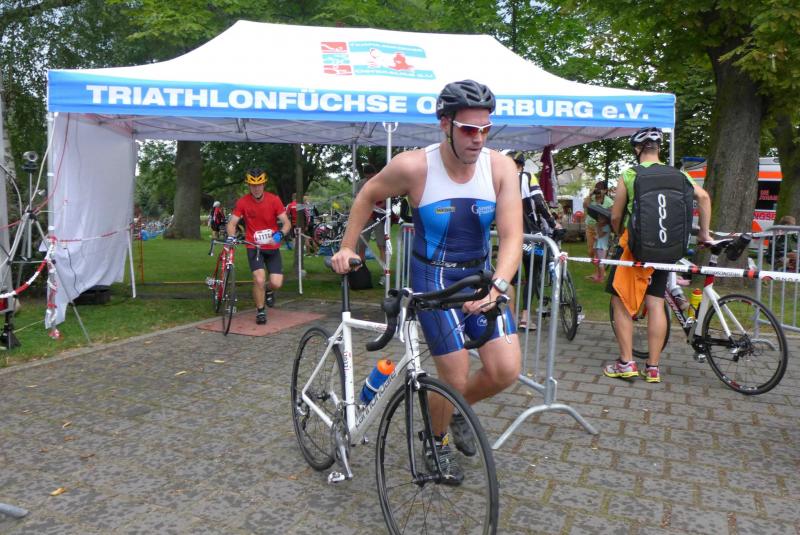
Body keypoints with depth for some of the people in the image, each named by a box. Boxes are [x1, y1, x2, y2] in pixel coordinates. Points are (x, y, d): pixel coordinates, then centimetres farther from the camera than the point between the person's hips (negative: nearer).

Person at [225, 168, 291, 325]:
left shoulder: (274, 200, -10)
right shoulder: (242, 202, -10)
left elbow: (287, 223, -11)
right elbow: (232, 223, -7)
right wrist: (231, 236, -28)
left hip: (272, 247, 1)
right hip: (254, 247, -1)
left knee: (276, 283, -8)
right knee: (259, 280, -18)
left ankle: (268, 290, 31)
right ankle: (260, 311, 7)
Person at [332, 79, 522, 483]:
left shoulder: (500, 167, -12)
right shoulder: (414, 167, -18)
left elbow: (511, 236, -18)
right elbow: (368, 196, 1)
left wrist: (497, 285, -35)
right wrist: (347, 248, 1)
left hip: (480, 275, 4)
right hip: (433, 278, -3)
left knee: (506, 370, -6)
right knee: (455, 379, -4)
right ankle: (437, 444, 29)